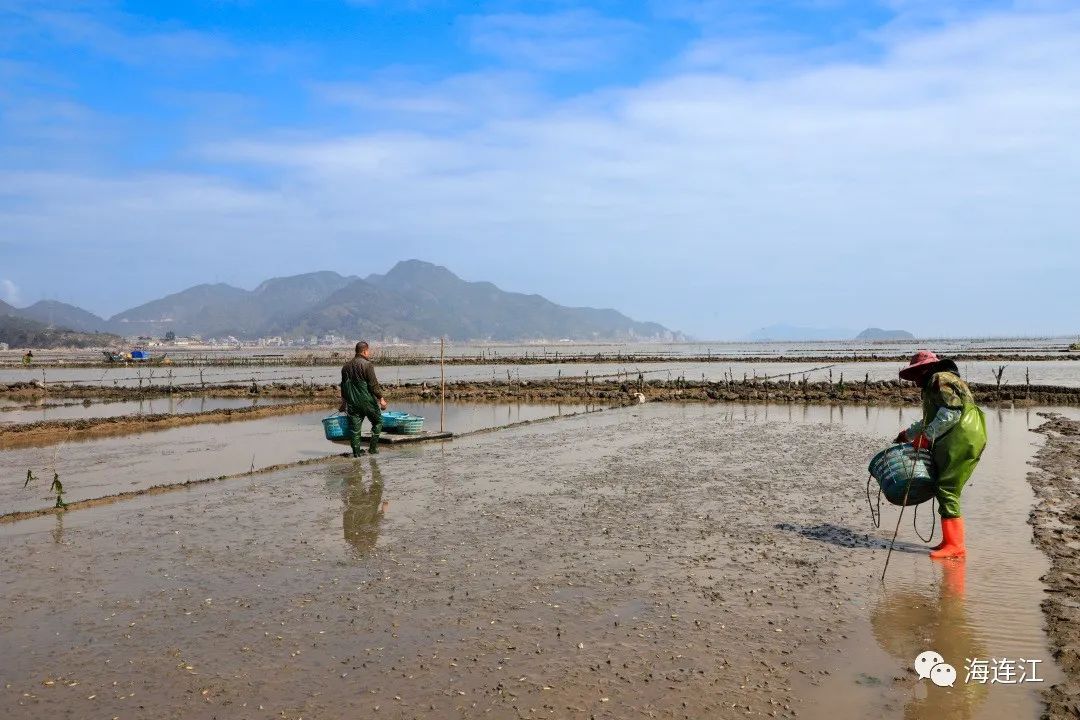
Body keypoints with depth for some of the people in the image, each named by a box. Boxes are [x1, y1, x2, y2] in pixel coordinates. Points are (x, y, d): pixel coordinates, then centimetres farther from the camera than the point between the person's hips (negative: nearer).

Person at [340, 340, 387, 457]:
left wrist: (344, 402, 26)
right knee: (378, 421, 11)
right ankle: (373, 447, 8)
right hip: (367, 401, -5)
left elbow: (343, 386, 18)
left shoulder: (346, 366, 11)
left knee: (355, 427, 8)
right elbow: (373, 384, -15)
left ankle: (356, 451, 6)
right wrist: (381, 399, -8)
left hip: (352, 403, 6)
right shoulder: (367, 365, -11)